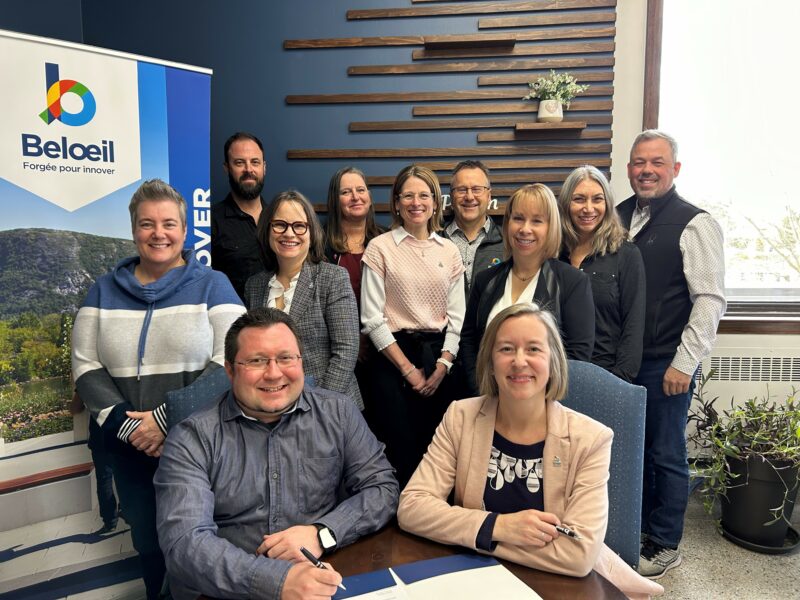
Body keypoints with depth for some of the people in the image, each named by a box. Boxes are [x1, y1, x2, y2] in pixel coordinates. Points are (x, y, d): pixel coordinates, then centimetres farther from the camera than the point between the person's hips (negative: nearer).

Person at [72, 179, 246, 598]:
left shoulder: (212, 285, -3)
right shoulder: (104, 291, 7)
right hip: (131, 450, 3)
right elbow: (86, 368, 3)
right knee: (150, 546, 15)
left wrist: (167, 419, -18)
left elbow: (228, 363, -11)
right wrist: (127, 425, -12)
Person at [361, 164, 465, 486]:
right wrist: (408, 369, -8)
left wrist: (443, 365, -5)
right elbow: (372, 319, -6)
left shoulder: (449, 251, 9)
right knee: (402, 446, 0)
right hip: (394, 355, -3)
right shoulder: (380, 248, -1)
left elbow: (456, 315, 8)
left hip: (440, 356, 3)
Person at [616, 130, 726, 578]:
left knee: (665, 453, 8)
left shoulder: (694, 224, -9)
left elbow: (711, 300, -12)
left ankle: (664, 546, 27)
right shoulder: (620, 216, 8)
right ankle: (637, 524, 37)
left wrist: (684, 363, -14)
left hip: (666, 364, -5)